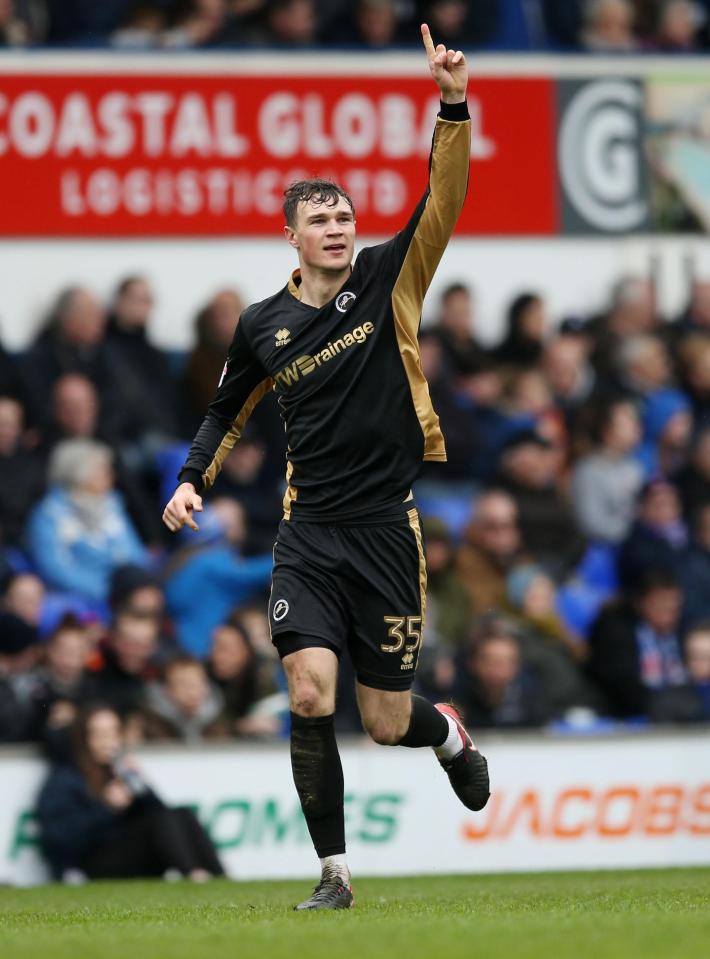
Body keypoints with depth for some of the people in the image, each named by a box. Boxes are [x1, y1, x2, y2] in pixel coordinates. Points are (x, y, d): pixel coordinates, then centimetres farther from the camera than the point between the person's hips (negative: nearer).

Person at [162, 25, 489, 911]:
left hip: (389, 530, -1)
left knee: (387, 724, 4)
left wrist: (453, 106, -25)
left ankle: (449, 733, 42)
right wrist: (192, 480, 7)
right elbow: (227, 412, 21)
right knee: (311, 696, -16)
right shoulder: (263, 326, 6)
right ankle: (333, 872, -5)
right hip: (309, 534, 1)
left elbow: (442, 202, -14)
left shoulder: (389, 280, 0)